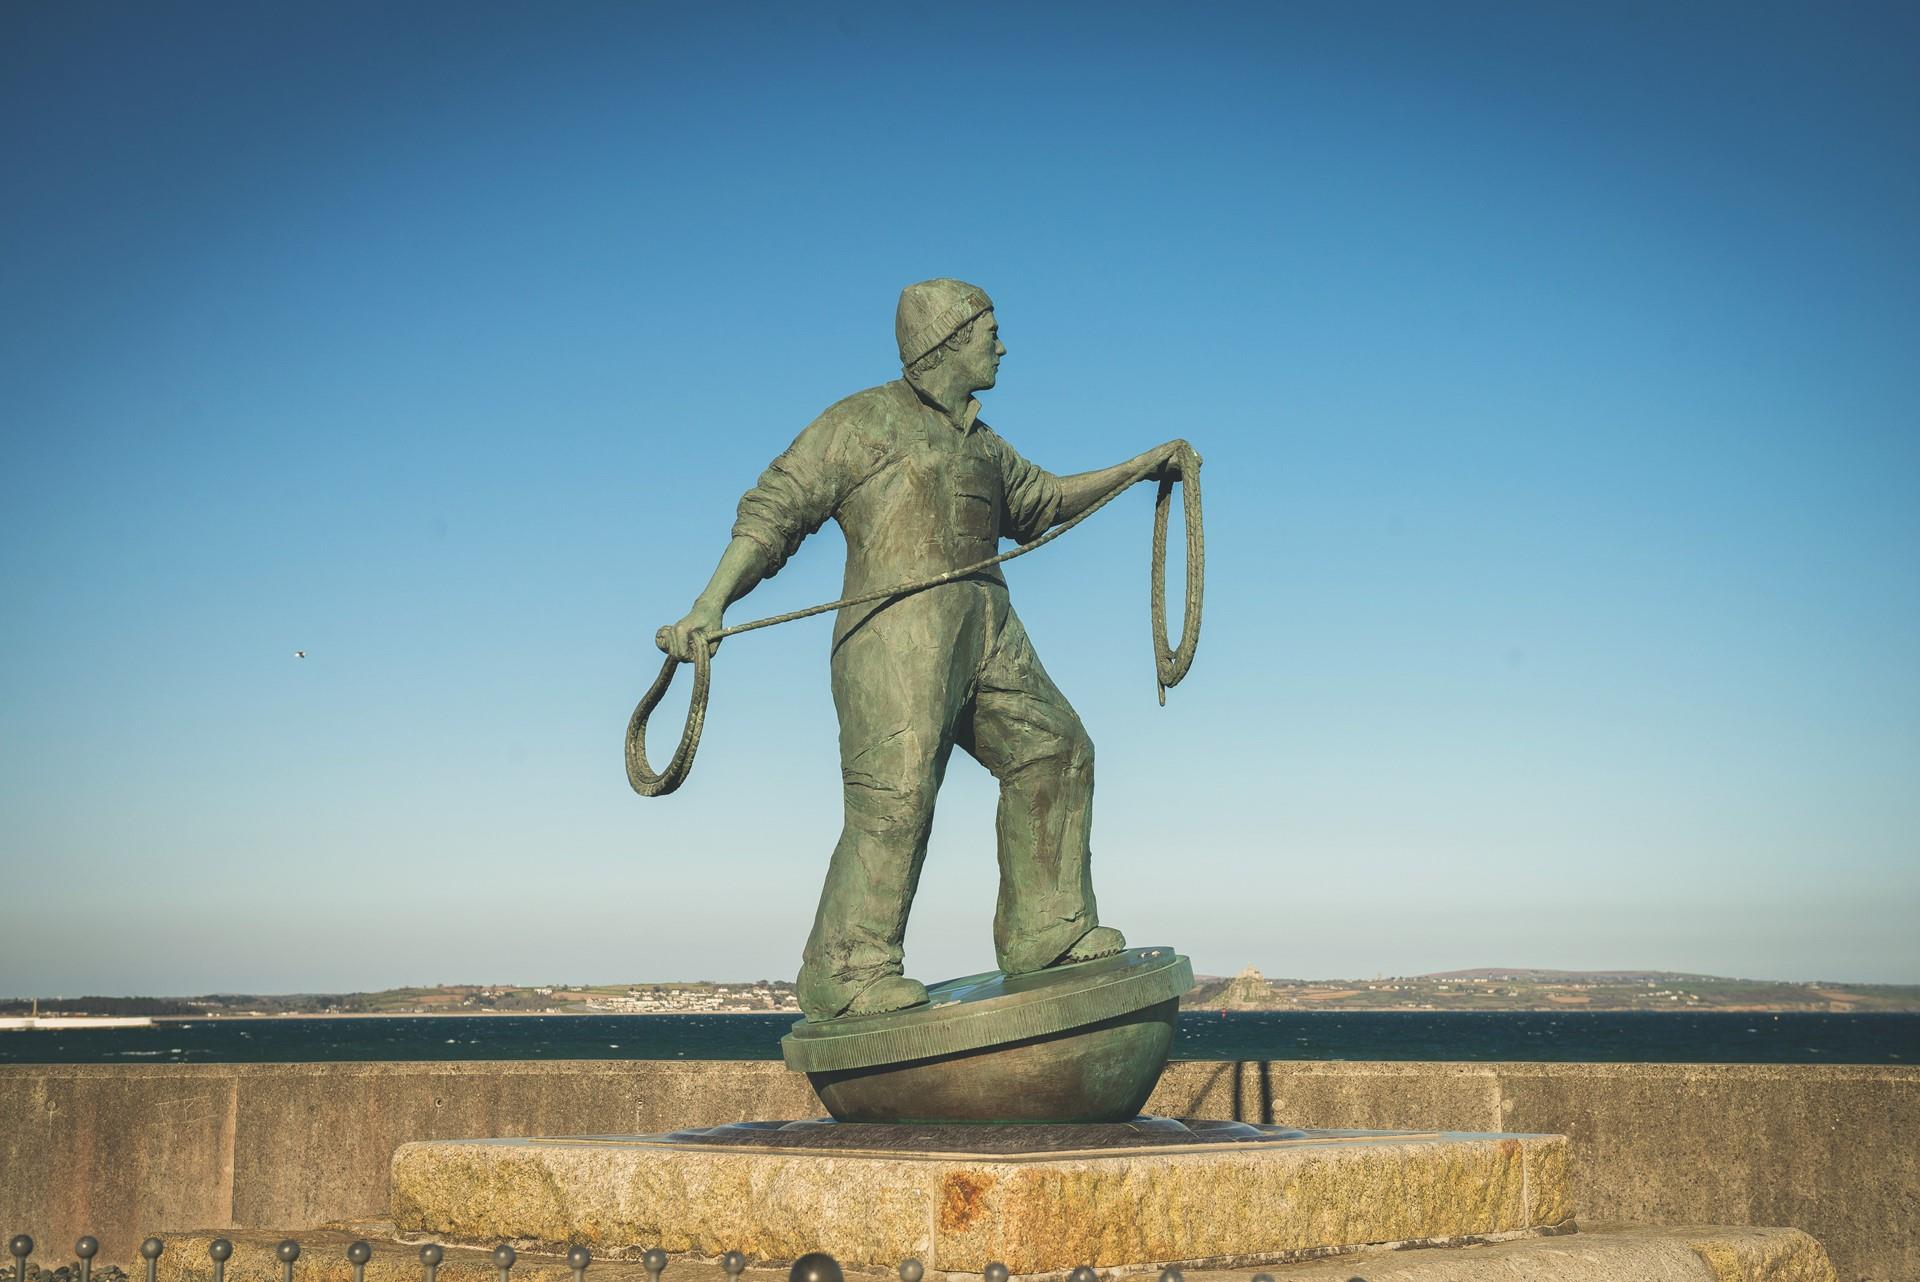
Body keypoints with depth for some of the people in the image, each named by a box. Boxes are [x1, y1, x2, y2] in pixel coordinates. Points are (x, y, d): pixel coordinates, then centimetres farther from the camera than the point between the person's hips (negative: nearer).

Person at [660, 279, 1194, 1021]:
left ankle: (1045, 932, 20)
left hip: (986, 630, 9)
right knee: (895, 791, -18)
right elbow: (773, 510, -5)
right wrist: (709, 606, -17)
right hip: (895, 624, -8)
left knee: (1052, 753, 11)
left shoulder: (978, 442, 26)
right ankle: (848, 973, -16)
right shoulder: (862, 422, 1)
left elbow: (1041, 501, 40)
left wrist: (1139, 468, 37)